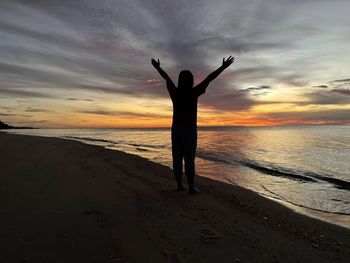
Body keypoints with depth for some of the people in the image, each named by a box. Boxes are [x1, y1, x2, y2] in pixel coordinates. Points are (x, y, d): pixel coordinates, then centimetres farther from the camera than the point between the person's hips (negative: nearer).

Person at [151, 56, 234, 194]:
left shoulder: (175, 92, -1)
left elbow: (167, 78, 15)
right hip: (190, 130, -3)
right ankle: (191, 187, 1)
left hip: (176, 129, 4)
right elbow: (209, 78, -3)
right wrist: (223, 67, 3)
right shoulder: (194, 93, -8)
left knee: (177, 158, 6)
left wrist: (158, 68, 29)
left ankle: (179, 184, 12)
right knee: (189, 159, -3)